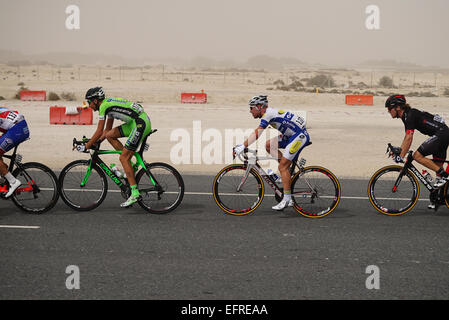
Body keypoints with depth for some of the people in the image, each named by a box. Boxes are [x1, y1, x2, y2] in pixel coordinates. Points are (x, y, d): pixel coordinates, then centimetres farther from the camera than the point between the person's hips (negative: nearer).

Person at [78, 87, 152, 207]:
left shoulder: (104, 106, -8)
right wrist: (95, 142, 21)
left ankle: (135, 194, -10)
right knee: (110, 135, 11)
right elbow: (107, 130, 27)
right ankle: (130, 165, 11)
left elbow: (99, 132, -9)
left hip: (141, 124, -9)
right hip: (136, 122, 9)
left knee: (123, 158, -8)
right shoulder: (109, 104, 21)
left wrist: (86, 146, -1)